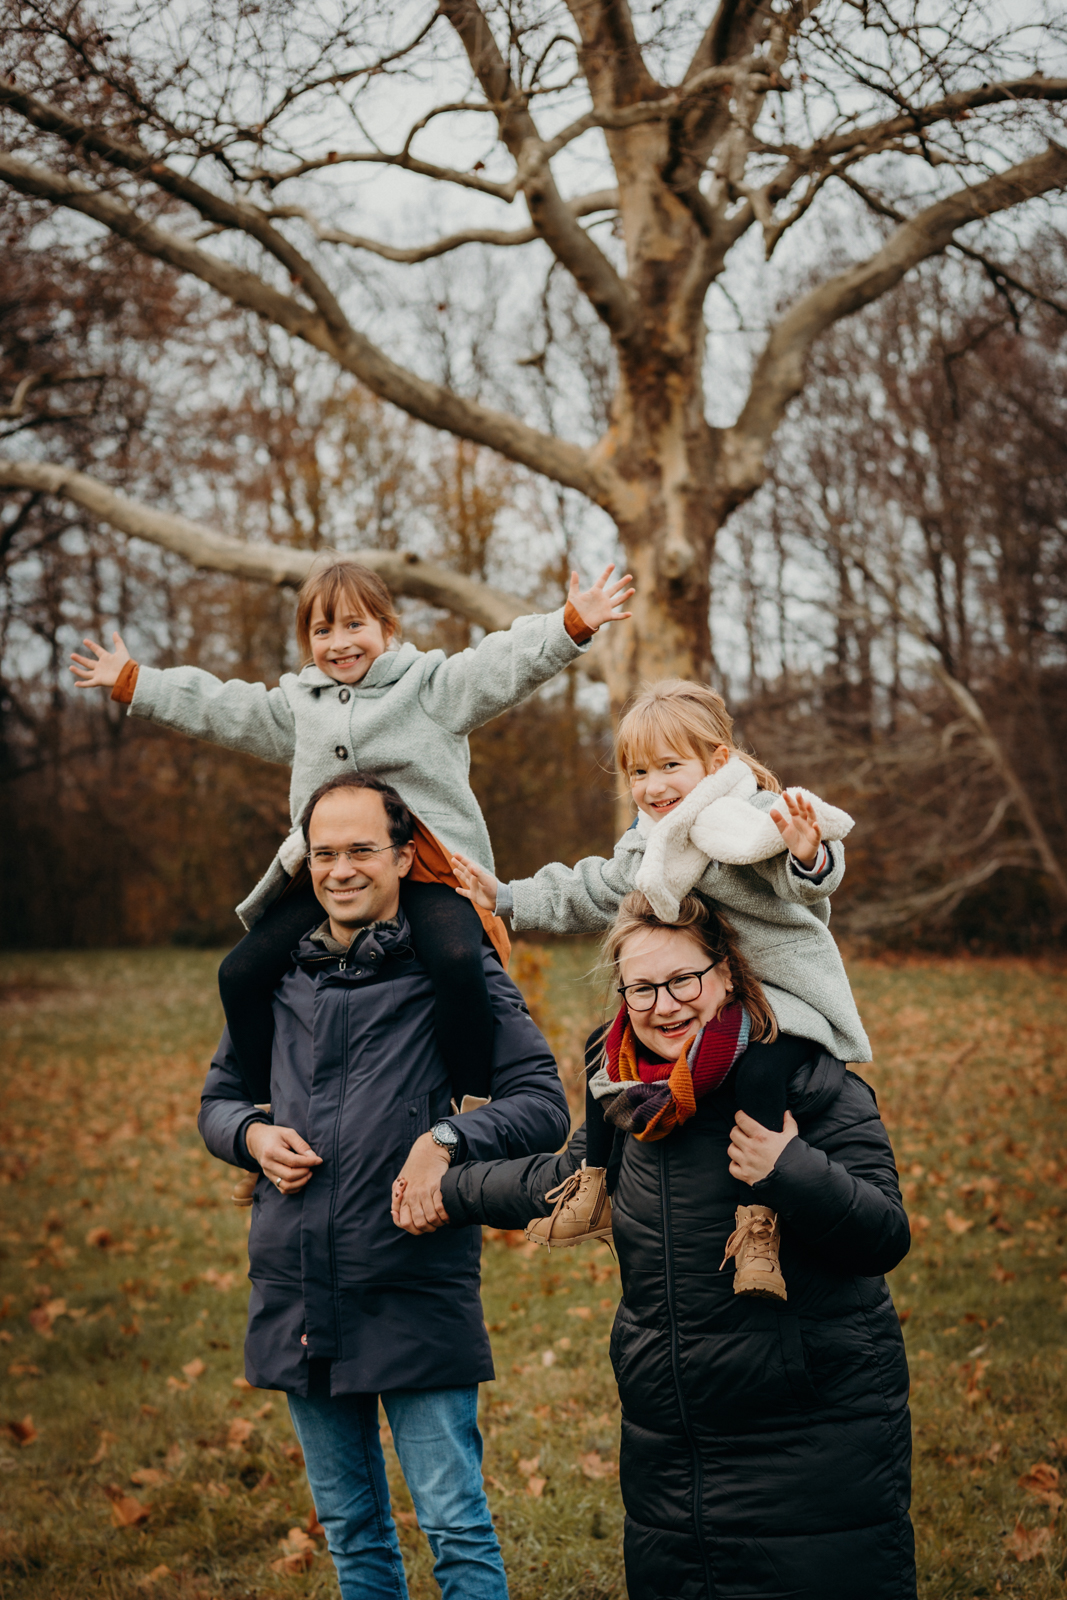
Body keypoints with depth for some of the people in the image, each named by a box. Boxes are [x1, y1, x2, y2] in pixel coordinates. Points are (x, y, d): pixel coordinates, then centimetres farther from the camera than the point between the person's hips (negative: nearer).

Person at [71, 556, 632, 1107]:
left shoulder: (431, 685, 7)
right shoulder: (298, 703, 20)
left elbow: (506, 665, -5)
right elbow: (217, 707, 27)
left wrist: (572, 624, -20)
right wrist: (132, 682, 28)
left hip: (427, 865, -5)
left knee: (458, 962, -33)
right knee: (241, 973, -7)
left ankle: (473, 1106, -20)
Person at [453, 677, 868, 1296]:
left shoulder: (755, 821, -18)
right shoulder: (644, 847, 8)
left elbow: (806, 880, -32)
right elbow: (587, 894, 20)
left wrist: (808, 856, -55)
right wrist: (506, 898, 18)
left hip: (784, 998, -8)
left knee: (760, 1071, -33)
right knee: (608, 1048, 6)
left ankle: (759, 1227, -29)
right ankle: (597, 1188, 22)